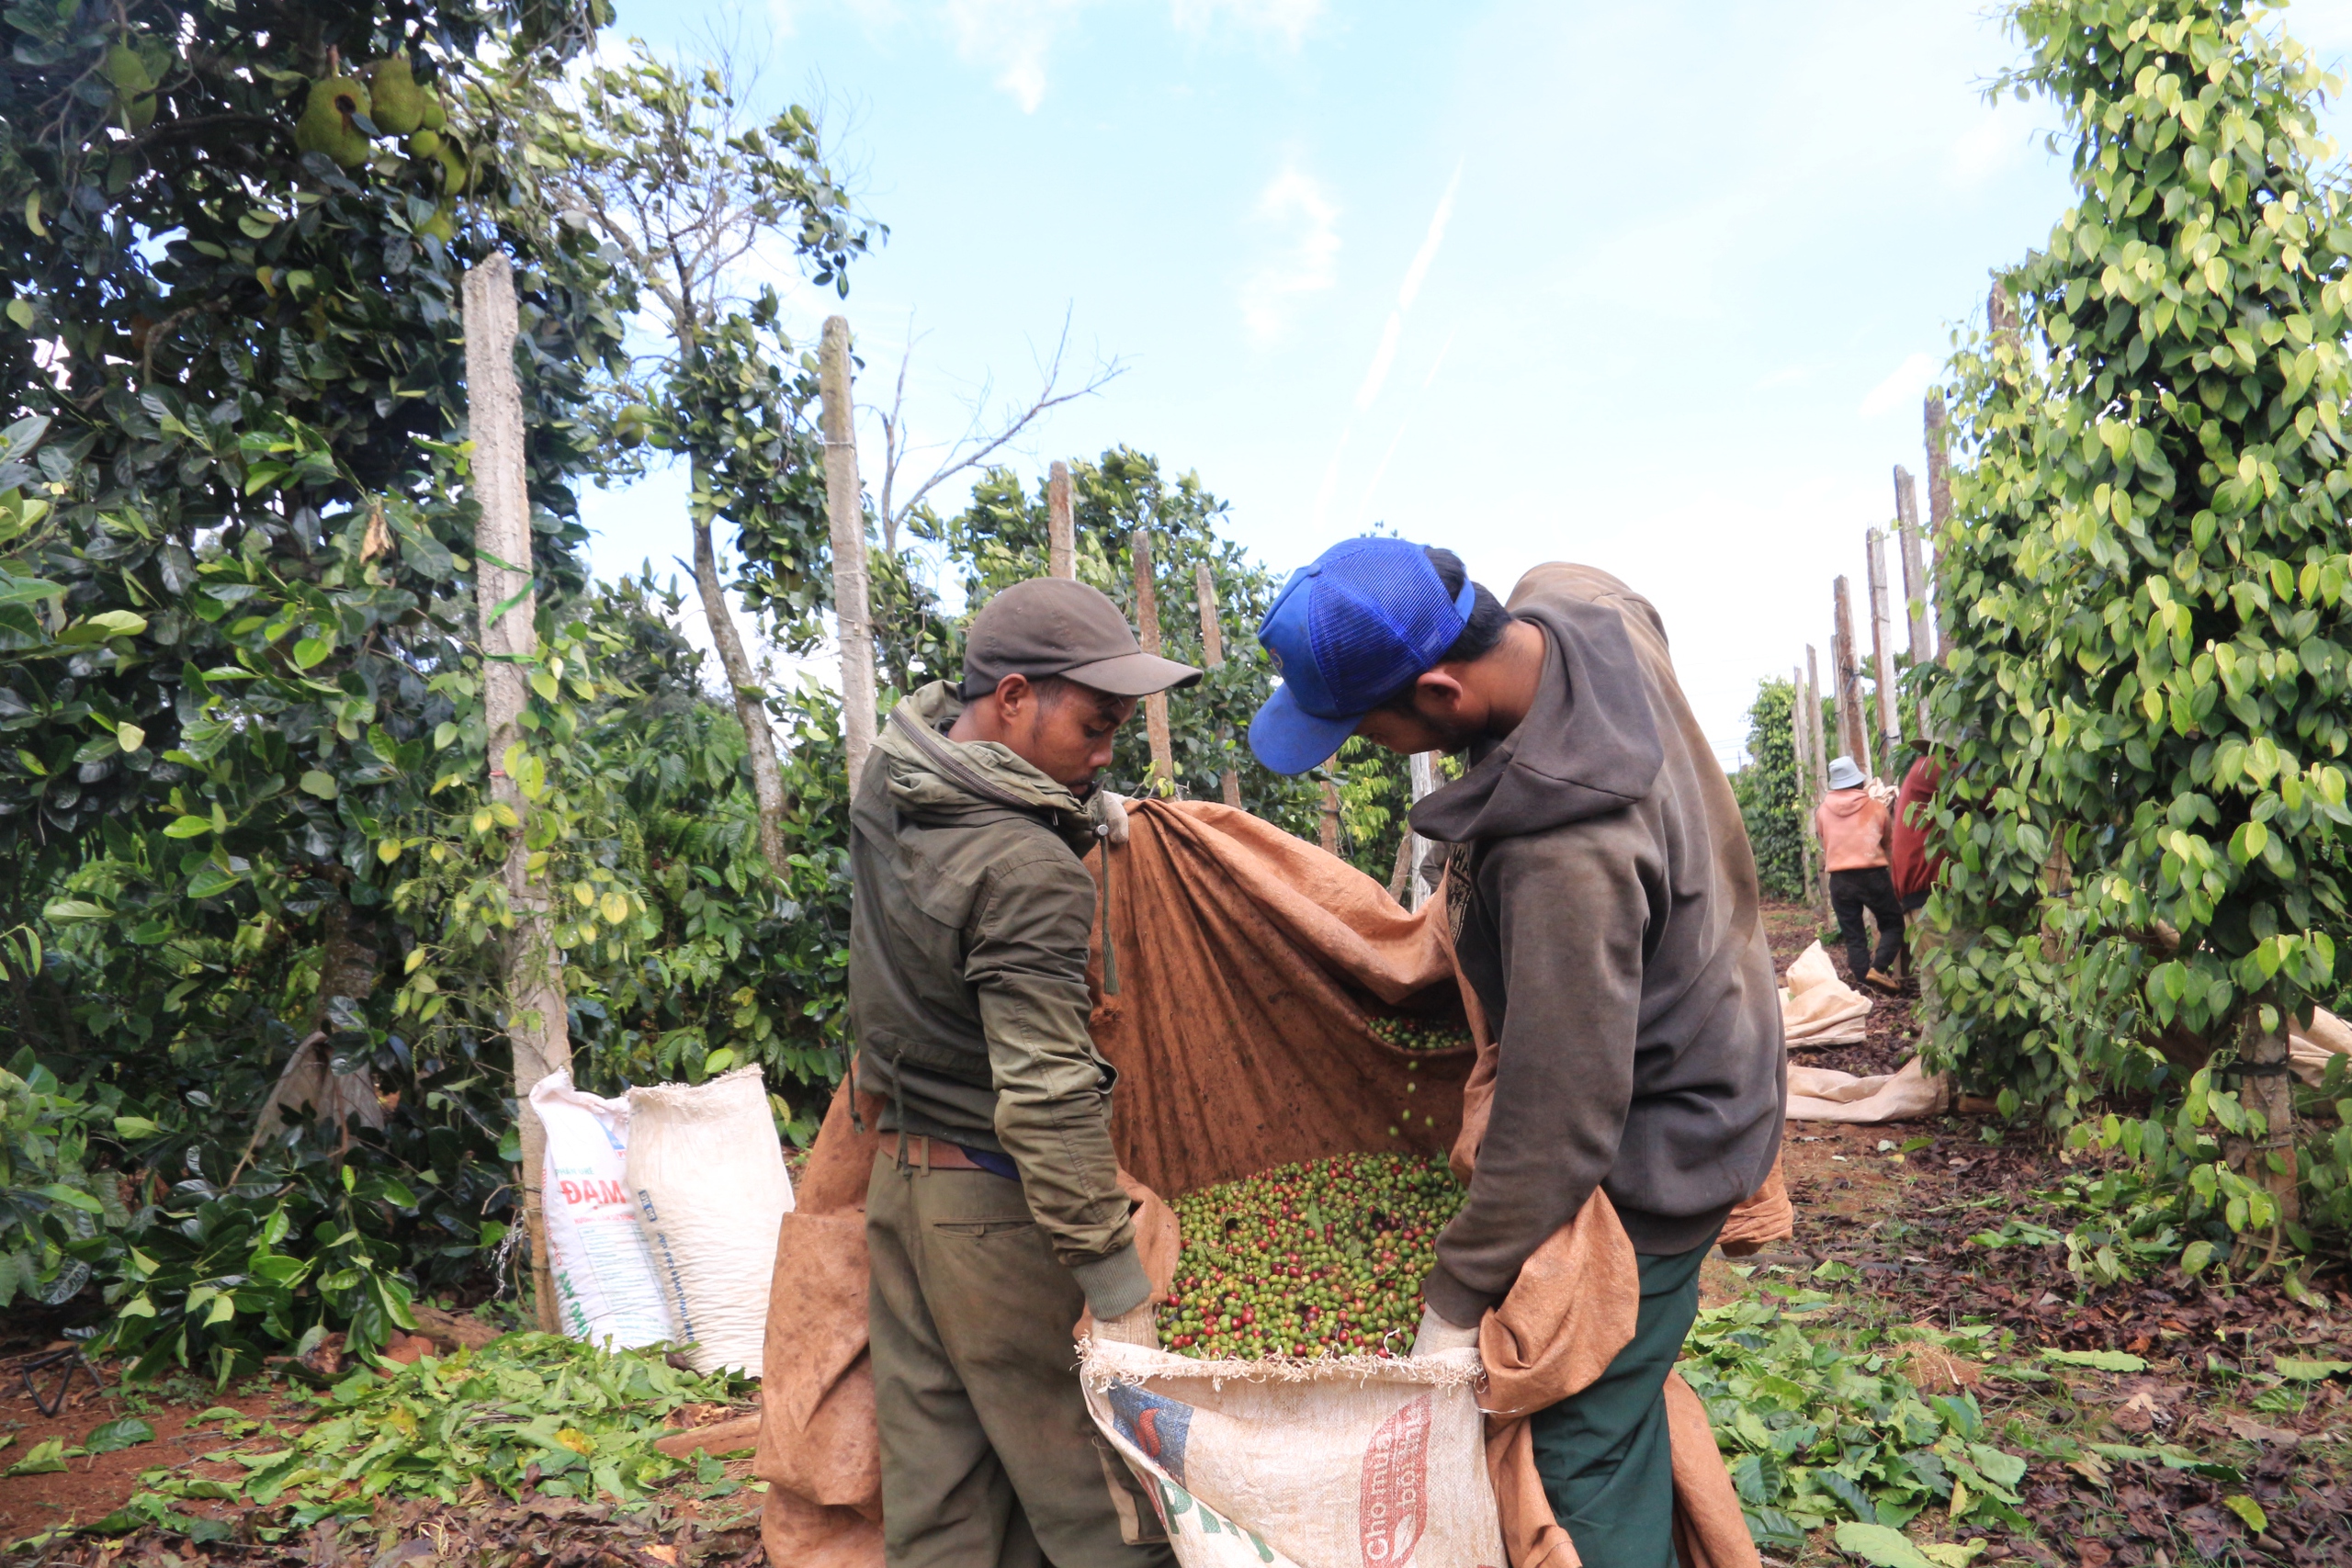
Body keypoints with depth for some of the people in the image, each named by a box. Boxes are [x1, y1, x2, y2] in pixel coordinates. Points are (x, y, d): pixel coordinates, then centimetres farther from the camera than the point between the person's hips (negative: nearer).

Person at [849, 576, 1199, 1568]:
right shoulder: (1033, 873, -24)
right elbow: (1047, 1097, -27)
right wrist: (1119, 1291, -21)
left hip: (898, 1178, 8)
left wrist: (1077, 811, 8)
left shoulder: (887, 778, 1)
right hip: (998, 1204, -8)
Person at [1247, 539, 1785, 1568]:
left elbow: (1559, 1124, -31)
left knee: (1584, 1450, 3)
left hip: (1646, 1150, -9)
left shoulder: (1568, 856, -39)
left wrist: (1454, 1303, -18)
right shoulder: (1576, 601, -13)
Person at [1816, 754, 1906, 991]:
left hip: (1839, 879, 2)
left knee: (1852, 934, 8)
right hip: (1872, 874, -2)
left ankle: (1863, 977, 6)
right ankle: (1878, 967, -8)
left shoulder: (1823, 810, 2)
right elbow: (1890, 839, 14)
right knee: (1893, 923, 10)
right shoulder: (1876, 806, 0)